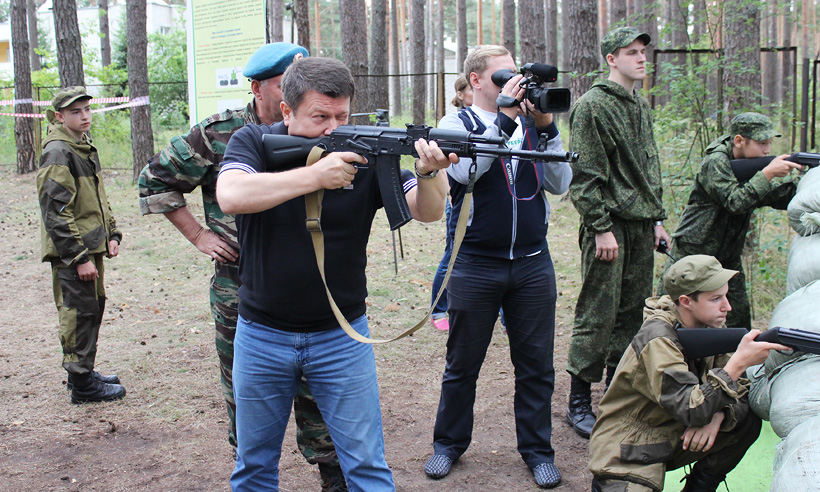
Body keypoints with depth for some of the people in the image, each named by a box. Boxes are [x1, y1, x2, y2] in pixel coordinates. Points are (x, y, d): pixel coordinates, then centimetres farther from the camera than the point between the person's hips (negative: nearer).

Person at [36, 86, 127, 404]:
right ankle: (81, 383, 8)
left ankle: (84, 372, 30)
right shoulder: (57, 153, -16)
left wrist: (112, 234, 13)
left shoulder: (86, 147, 13)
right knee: (79, 313, -2)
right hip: (70, 252, -9)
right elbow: (56, 212, -20)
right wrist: (79, 257, -21)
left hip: (91, 247, 9)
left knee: (94, 307, 16)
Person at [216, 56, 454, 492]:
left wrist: (429, 173, -34)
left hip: (341, 339, 0)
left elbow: (427, 211, -12)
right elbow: (231, 196, -26)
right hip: (262, 338, 1)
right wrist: (315, 175, -32)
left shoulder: (365, 153, -6)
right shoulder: (254, 142, -7)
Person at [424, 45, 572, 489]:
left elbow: (559, 183, 1)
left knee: (536, 365, 9)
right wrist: (504, 118, -21)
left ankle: (537, 448, 24)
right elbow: (463, 172, -21)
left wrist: (545, 126, -8)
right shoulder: (457, 123, 0)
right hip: (476, 265, -3)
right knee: (462, 364, 10)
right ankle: (449, 443, 28)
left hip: (533, 263, 3)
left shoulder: (531, 122, 8)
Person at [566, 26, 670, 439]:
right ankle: (579, 404, 5)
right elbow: (585, 174, -13)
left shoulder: (641, 106, 17)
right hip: (609, 224, -8)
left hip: (641, 227, 8)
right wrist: (601, 227, -17)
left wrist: (658, 218, 18)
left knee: (631, 312, 12)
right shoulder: (593, 105, -9)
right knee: (598, 316, -5)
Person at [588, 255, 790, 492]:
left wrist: (717, 414, -20)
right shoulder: (657, 339, -25)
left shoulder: (709, 327, -2)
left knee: (747, 421, -7)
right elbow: (692, 410, -32)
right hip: (626, 457, -8)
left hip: (671, 440, 8)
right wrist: (739, 362, -34)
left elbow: (741, 390, 1)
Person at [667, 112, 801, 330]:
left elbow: (782, 198, 5)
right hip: (694, 255, -7)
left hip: (728, 258, 7)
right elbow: (735, 202, -30)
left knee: (740, 316, 9)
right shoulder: (716, 162, -19)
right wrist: (768, 172, -28)